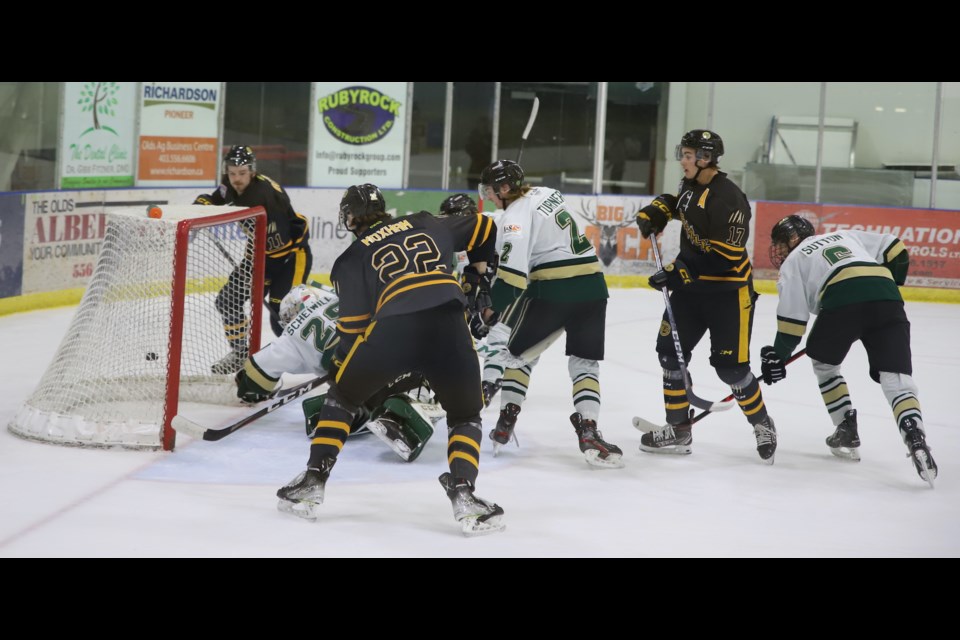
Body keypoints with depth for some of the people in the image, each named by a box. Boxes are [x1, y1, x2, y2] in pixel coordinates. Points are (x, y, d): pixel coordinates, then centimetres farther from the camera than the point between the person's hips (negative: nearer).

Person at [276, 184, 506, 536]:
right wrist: (476, 276, 48)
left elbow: (352, 326, 16)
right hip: (449, 325, 2)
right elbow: (484, 228, 35)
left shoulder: (352, 258, 20)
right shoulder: (425, 224, 28)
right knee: (465, 415, 21)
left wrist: (340, 368, 31)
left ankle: (312, 483, 19)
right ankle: (463, 494, -1)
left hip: (392, 328, -1)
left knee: (342, 397, 24)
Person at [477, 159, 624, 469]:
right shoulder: (548, 193, 16)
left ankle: (505, 425, 15)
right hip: (592, 286, 6)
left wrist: (493, 307, -9)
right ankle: (587, 431, -13)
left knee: (519, 353, 16)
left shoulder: (516, 214, -9)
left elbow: (513, 269, -18)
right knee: (585, 363, 6)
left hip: (552, 291, -6)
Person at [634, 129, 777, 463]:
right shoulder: (691, 184, 3)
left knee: (730, 365, -8)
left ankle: (762, 423, 17)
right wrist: (654, 212, 7)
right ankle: (679, 430, 12)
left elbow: (723, 257, -28)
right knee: (670, 348, 2)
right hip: (691, 284, 8)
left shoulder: (728, 200, -24)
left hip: (728, 291, -8)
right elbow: (676, 203, 28)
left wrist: (678, 273, -28)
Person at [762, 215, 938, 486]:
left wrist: (777, 356, 23)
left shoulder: (793, 261, 24)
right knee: (897, 379, -2)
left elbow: (792, 318, 14)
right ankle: (914, 438, -27)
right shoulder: (846, 236, 36)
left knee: (823, 362, 26)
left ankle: (847, 432, 21)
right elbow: (894, 250, 26)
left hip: (842, 300, -3)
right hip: (887, 299, 3)